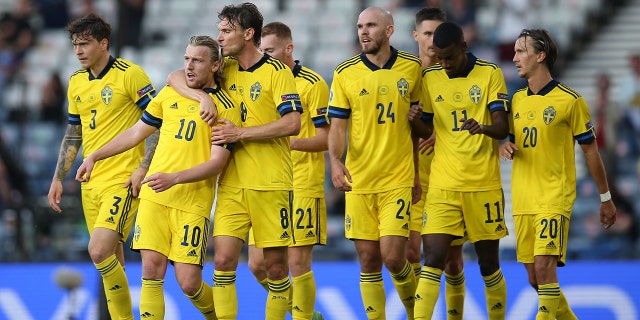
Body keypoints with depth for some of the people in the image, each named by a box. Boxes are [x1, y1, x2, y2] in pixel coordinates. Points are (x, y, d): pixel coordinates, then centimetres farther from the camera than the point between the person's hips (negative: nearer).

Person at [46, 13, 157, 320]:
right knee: (110, 257, 8)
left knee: (99, 251, -19)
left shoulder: (130, 75, -10)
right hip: (90, 181, 7)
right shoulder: (76, 82, 11)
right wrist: (57, 179, 15)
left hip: (122, 180, -7)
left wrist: (143, 168, -15)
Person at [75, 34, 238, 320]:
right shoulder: (169, 94, 11)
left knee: (188, 283, -6)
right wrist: (94, 156, 19)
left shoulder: (226, 108, -3)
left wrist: (174, 178, -24)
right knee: (152, 268, -9)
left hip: (192, 202, -4)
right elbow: (137, 132, 22)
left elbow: (216, 163, -10)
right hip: (153, 197, 4)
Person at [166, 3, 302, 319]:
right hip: (232, 183, 4)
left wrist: (240, 133, -14)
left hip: (271, 184, -4)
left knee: (275, 266, 0)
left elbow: (292, 124, -13)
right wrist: (201, 95, -5)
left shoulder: (277, 71, -4)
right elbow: (175, 77, 14)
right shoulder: (225, 69, 12)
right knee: (223, 260, -6)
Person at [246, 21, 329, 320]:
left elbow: (325, 138, -8)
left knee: (297, 263, -7)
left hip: (302, 186, -6)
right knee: (258, 264, 4)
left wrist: (291, 143, -24)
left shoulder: (312, 84, -6)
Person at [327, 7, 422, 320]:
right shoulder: (345, 73, 1)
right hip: (358, 181, 1)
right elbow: (337, 125, 0)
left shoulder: (412, 67, 3)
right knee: (368, 261, 3)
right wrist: (335, 162, -18)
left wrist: (419, 172, 10)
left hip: (398, 179, -1)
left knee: (392, 256, -10)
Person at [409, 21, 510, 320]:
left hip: (484, 184, -1)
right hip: (442, 184, 1)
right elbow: (427, 130, 13)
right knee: (433, 259, -10)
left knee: (488, 263, 6)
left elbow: (502, 127, -7)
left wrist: (483, 127, -30)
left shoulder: (490, 74, -2)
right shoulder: (430, 79, 6)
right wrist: (416, 120, -11)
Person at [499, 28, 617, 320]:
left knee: (544, 266, -20)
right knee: (534, 278, 7)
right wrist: (505, 147, -2)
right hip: (522, 200, 6)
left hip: (554, 198, -6)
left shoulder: (570, 100, -5)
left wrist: (605, 198, 3)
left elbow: (590, 150, 0)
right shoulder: (517, 100, 11)